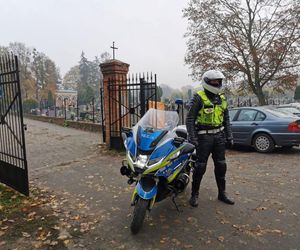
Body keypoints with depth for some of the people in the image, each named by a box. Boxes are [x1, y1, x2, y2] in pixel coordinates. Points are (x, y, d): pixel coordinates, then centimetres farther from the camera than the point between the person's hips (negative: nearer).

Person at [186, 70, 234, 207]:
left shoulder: (222, 98, 12)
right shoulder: (199, 97, -7)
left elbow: (226, 119, 17)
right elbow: (190, 119, -10)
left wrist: (229, 137, 11)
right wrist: (192, 138, -15)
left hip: (219, 136, 6)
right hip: (204, 136, -6)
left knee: (221, 166, 11)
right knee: (200, 166, -1)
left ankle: (222, 193, 26)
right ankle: (194, 194, 14)